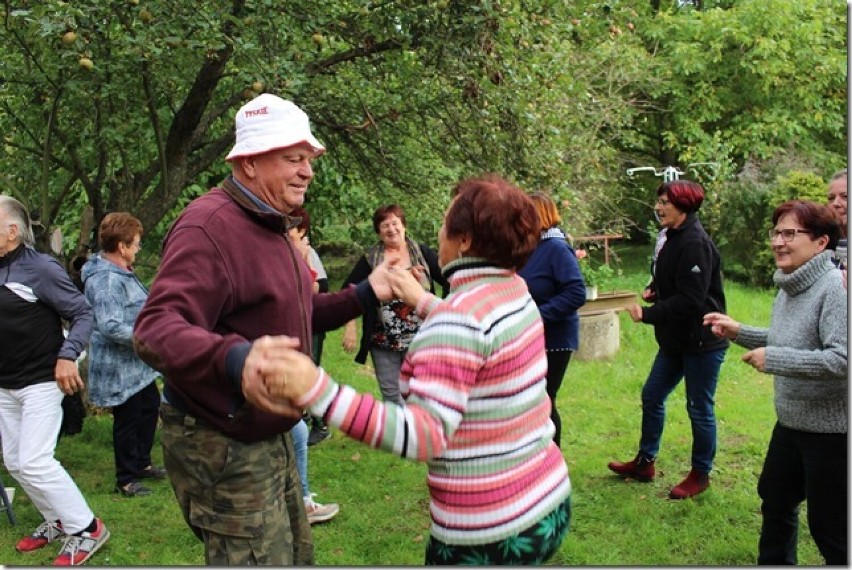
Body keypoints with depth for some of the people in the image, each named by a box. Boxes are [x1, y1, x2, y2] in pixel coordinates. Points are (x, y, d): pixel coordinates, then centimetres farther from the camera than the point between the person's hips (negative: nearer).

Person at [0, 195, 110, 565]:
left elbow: (83, 314, -12)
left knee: (35, 461, -10)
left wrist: (67, 356, -24)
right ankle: (57, 522, 30)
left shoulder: (41, 268, -14)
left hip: (40, 382, -7)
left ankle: (87, 530, 3)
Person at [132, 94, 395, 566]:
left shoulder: (272, 227, 12)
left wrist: (365, 295, 9)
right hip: (222, 448, -10)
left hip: (271, 437, 10)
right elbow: (156, 328, -34)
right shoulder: (209, 225, -22)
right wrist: (235, 359, -53)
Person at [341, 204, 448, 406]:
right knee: (391, 395, 8)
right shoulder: (371, 259, 2)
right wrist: (349, 327, -5)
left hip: (419, 340, 0)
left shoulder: (423, 253, 1)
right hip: (383, 342, 1)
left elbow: (449, 281, 0)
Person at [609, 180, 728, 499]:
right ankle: (645, 462, 30)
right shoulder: (672, 239, 9)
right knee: (652, 396, 16)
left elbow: (690, 300, -27)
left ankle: (701, 474, 23)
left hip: (701, 341, -10)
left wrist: (647, 315, -22)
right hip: (676, 340, 10)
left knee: (699, 408, 5)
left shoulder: (695, 244, -22)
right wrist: (654, 291, 1)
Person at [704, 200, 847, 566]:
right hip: (791, 422, 9)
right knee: (775, 499, 25)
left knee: (829, 528, 3)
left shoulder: (835, 288, -23)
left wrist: (773, 360, -27)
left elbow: (842, 358, -32)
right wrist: (739, 333, 7)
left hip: (831, 429, -9)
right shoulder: (789, 287, 5)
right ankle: (774, 563, 46)